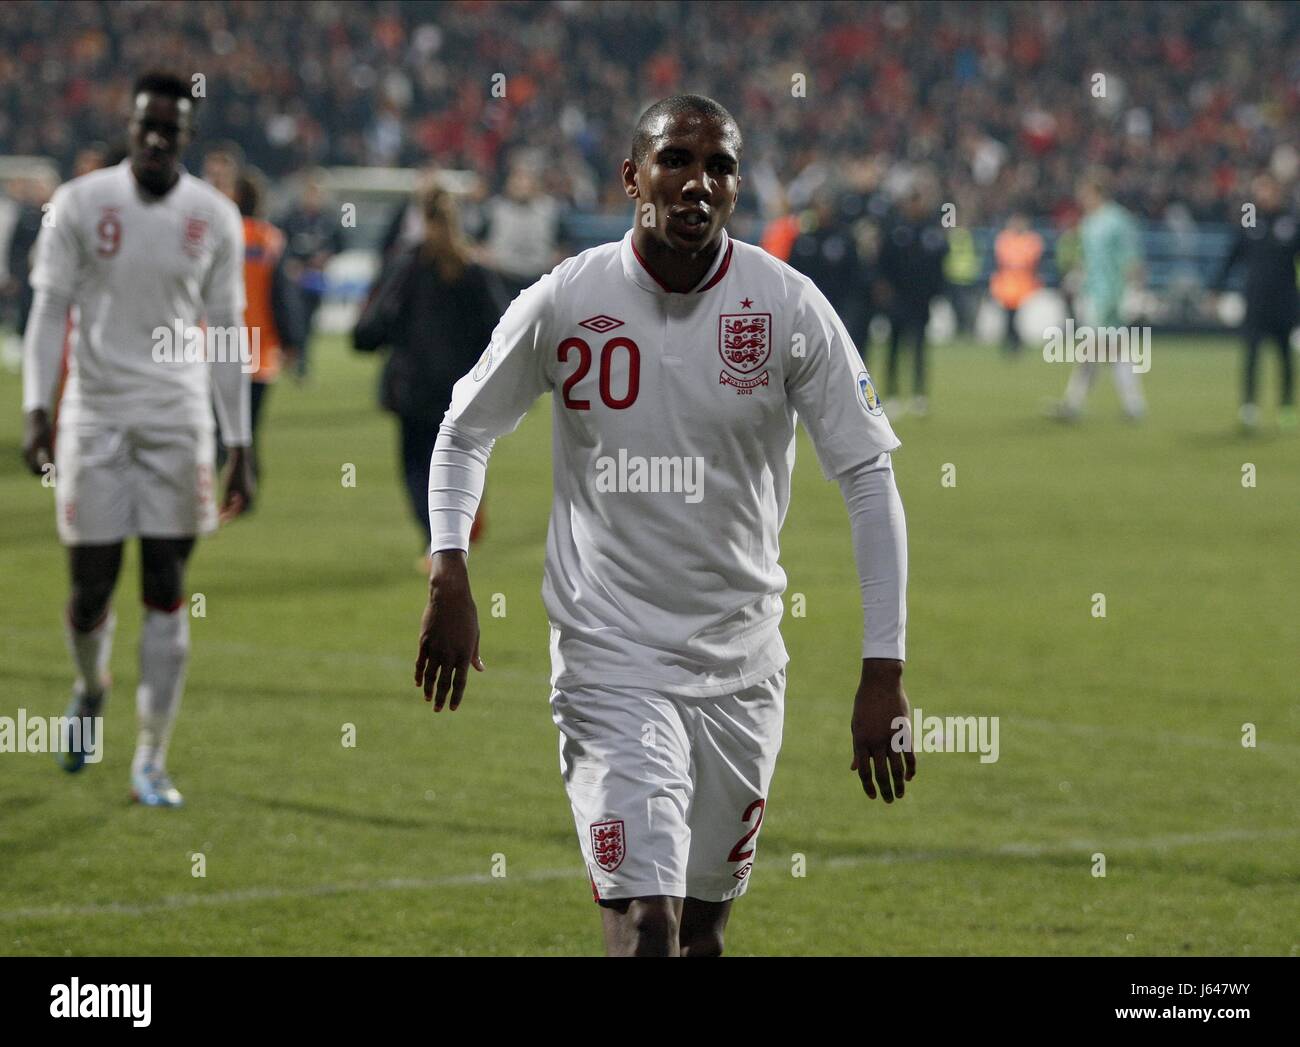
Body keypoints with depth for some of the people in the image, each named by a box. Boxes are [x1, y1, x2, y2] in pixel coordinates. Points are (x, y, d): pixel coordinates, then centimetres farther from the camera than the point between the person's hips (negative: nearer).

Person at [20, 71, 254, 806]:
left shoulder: (215, 218, 3)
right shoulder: (82, 203, -1)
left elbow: (227, 333, 8)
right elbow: (50, 310, -1)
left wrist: (241, 450, 5)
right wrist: (37, 409, -14)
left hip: (178, 419, 1)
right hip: (95, 415, -1)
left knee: (168, 591, -3)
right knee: (91, 587, 1)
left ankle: (152, 761, 2)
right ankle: (91, 686, 35)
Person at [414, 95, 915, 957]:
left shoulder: (790, 307, -6)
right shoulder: (564, 302, -6)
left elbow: (869, 477, -4)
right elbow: (465, 433, 10)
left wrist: (884, 671, -10)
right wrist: (450, 578, -5)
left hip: (741, 665, 2)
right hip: (609, 658, -2)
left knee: (703, 928, 11)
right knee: (646, 926, -16)